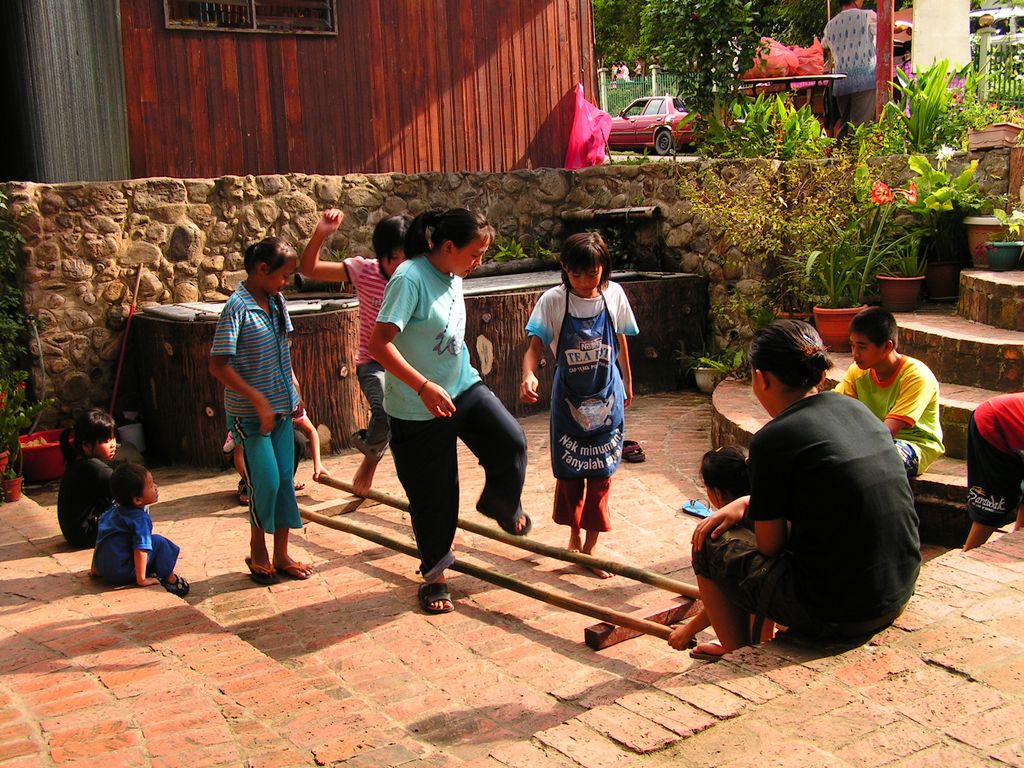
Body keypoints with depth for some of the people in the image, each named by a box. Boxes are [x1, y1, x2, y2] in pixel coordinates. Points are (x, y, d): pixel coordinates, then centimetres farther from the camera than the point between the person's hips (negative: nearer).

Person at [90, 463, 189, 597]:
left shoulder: (114, 509, 10)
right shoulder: (141, 519, -18)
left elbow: (100, 539, 18)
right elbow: (140, 549, -28)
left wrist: (95, 568, 26)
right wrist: (141, 579, -24)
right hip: (122, 574, -9)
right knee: (159, 542, -6)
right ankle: (170, 580, 2)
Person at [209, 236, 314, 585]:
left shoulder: (276, 301, 6)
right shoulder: (237, 307, -16)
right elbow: (218, 364, -19)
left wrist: (293, 386, 12)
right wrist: (258, 400, -20)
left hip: (280, 407, 7)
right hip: (249, 412, -7)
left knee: (285, 480, 8)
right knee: (266, 482, -5)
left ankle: (281, 554, 20)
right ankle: (258, 552, 17)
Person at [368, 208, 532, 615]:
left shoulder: (453, 276, 3)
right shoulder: (409, 279, -22)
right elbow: (379, 343, -28)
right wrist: (424, 387, -33)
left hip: (462, 386, 7)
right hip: (418, 409, -7)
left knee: (510, 441, -12)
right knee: (432, 494, 4)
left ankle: (502, 505, 18)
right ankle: (434, 576, 24)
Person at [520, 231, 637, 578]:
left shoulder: (614, 295, -5)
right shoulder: (553, 301, -13)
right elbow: (535, 345, -18)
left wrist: (627, 384, 18)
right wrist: (529, 375, -38)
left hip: (606, 399, 1)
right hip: (568, 400, -1)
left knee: (600, 473, 5)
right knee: (569, 472, 9)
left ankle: (590, 548, 18)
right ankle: (574, 535, 34)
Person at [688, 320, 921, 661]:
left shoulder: (773, 439, -17)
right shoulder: (855, 409, 6)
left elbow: (770, 544, -7)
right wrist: (746, 502, 17)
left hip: (835, 611, -8)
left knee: (710, 547, 12)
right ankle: (752, 644, 44)